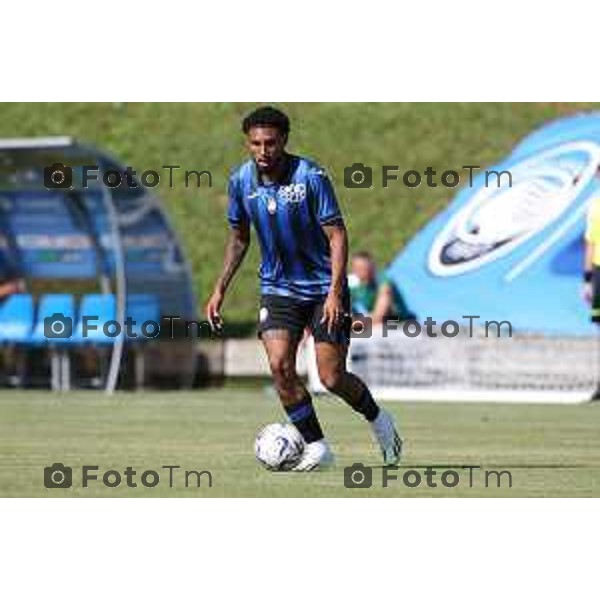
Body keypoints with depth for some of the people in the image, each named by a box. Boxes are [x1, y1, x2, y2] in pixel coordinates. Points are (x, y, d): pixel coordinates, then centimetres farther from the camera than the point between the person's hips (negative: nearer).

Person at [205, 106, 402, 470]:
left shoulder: (311, 177, -18)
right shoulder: (241, 180, -3)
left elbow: (337, 235, -16)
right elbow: (239, 238, 13)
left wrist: (335, 292, -26)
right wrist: (220, 289, 7)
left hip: (323, 287, -4)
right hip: (278, 288, 4)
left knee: (332, 377, -7)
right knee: (280, 365, -15)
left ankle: (378, 421, 24)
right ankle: (317, 447, 0)